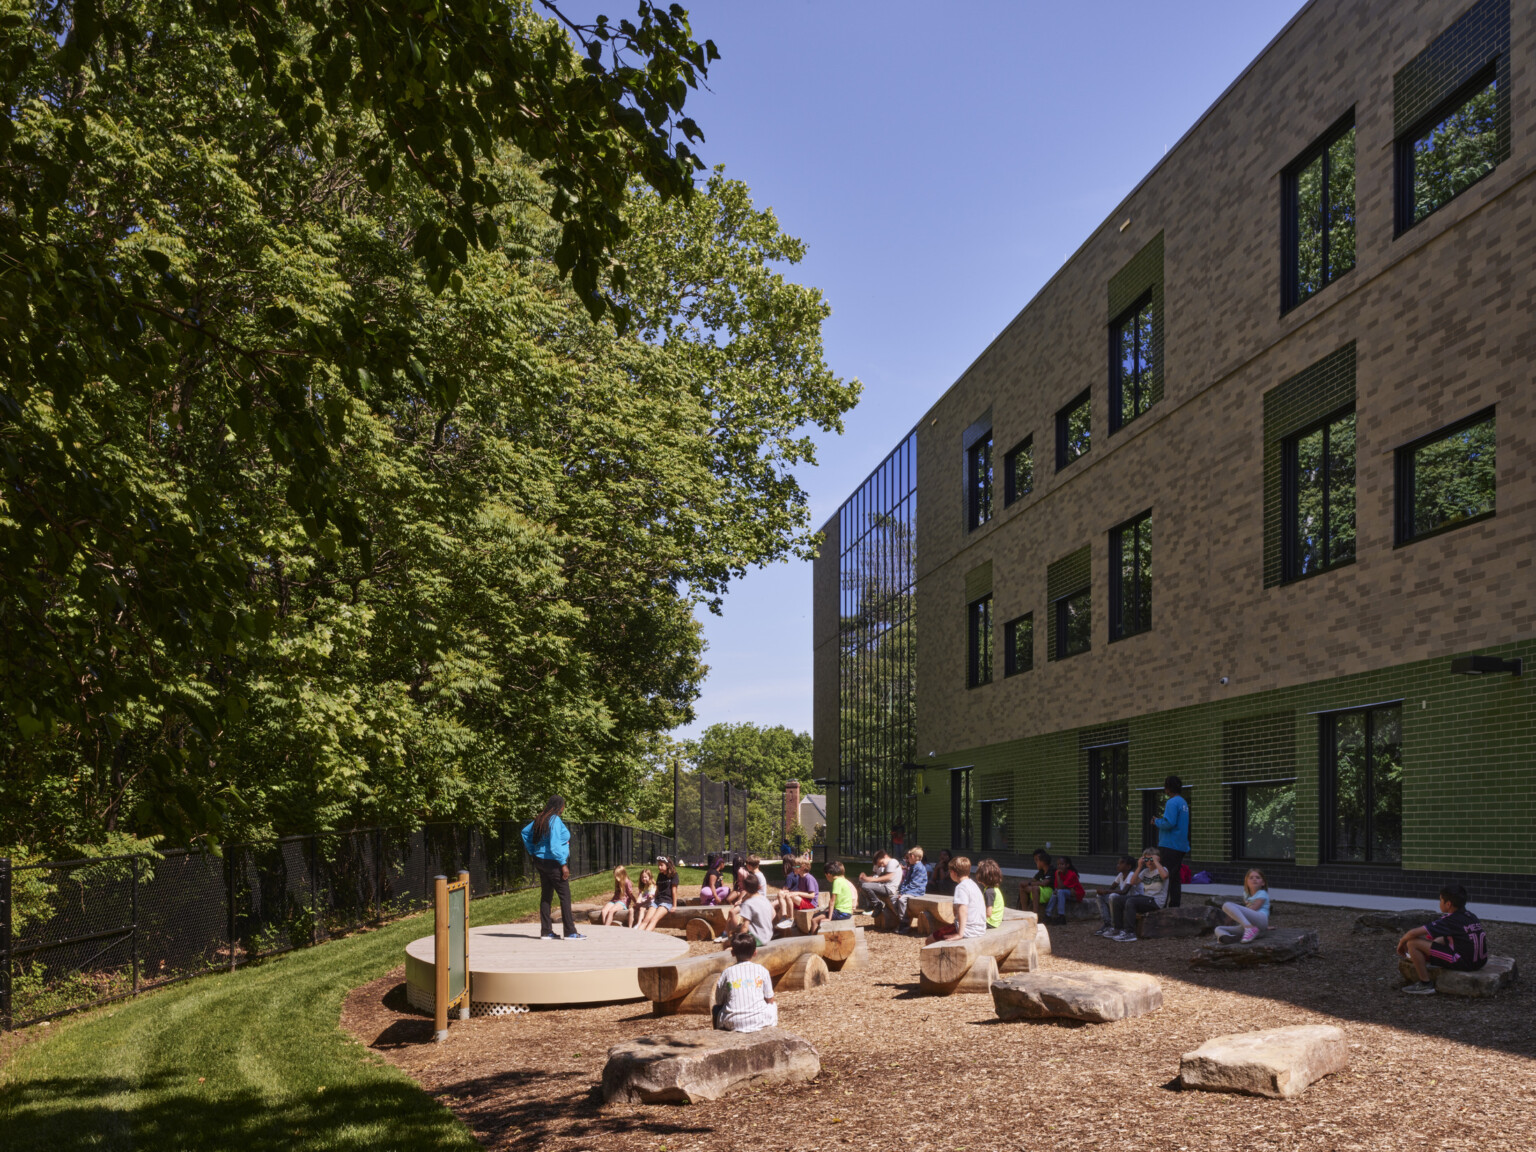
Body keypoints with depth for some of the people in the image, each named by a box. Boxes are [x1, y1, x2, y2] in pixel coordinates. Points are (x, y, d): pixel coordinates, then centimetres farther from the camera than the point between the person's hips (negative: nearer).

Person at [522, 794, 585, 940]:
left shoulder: (540, 819, 10)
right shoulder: (555, 820, -16)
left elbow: (525, 831, 21)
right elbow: (555, 845, -21)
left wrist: (532, 852, 21)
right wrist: (563, 864, -17)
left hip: (540, 861, 9)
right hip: (553, 862, -9)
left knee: (546, 895, 11)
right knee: (565, 896, -4)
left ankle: (546, 931, 12)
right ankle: (570, 932, -4)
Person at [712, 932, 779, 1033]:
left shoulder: (727, 973, -1)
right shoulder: (762, 970, 0)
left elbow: (719, 1001, 4)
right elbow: (769, 999, 6)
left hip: (733, 1024, 0)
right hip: (760, 1022, 0)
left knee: (716, 1009, 29)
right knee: (773, 1005, 30)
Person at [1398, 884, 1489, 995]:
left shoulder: (1449, 921, -13)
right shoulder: (1471, 916, 9)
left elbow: (1413, 933, -16)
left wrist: (1401, 943, 6)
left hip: (1464, 963, -9)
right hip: (1481, 961, 9)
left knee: (1413, 943, -11)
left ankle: (1425, 985, -2)